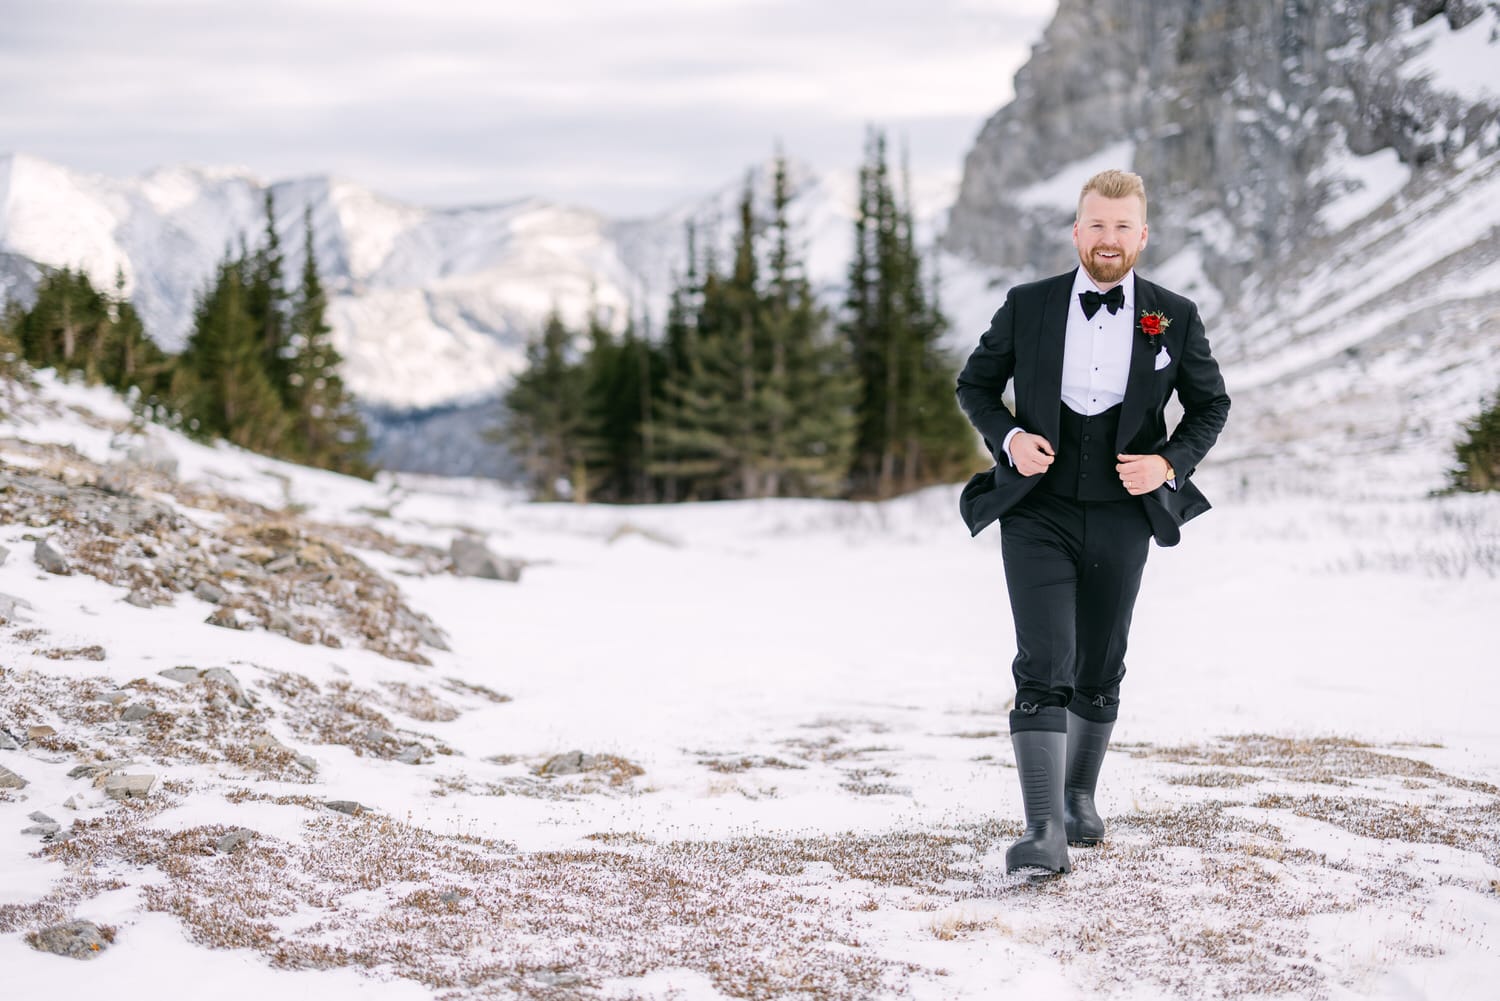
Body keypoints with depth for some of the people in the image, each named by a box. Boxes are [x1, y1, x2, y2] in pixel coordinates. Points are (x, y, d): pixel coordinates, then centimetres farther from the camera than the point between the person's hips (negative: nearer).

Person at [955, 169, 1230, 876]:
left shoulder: (1175, 318, 2)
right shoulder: (1027, 307, 1)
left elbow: (1211, 405, 12)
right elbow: (975, 384, 11)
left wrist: (1171, 462, -6)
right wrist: (1009, 438, -8)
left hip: (1120, 520, 2)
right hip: (1037, 515, -2)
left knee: (1099, 673, 14)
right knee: (1043, 670, -14)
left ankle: (1080, 796, 36)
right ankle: (1044, 831, -19)